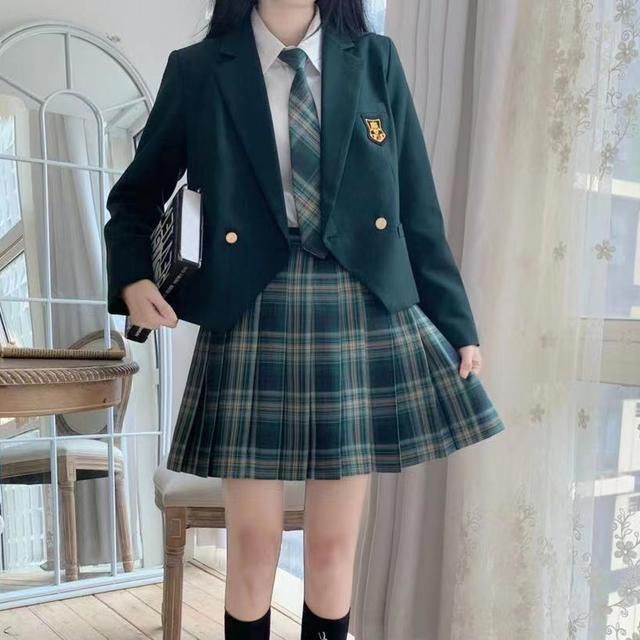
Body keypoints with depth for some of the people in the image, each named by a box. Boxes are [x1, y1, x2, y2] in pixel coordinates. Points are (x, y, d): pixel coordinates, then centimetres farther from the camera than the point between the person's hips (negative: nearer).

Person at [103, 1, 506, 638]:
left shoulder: (376, 61, 8)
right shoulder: (196, 70, 5)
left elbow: (417, 207, 7)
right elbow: (135, 196, 14)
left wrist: (457, 325, 6)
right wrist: (132, 279, -5)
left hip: (363, 315, 1)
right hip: (252, 319, -1)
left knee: (333, 544, 10)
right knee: (252, 542, 6)